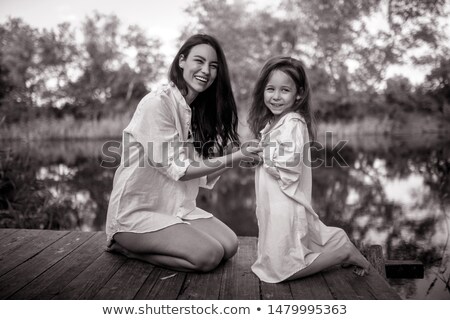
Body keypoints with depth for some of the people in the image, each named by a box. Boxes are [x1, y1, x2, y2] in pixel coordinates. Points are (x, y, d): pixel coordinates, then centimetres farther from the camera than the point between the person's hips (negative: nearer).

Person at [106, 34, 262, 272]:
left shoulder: (198, 110, 10)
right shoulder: (157, 102, -16)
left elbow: (203, 177, 4)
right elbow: (175, 169, -18)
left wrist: (240, 155, -11)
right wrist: (234, 157, -20)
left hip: (177, 207, 8)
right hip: (137, 211, -8)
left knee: (229, 245, -8)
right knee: (209, 255, -20)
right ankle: (125, 246, 1)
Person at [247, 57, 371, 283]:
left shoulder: (293, 123, -17)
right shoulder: (272, 122, 12)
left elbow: (287, 167, -25)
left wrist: (261, 156, -12)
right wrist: (258, 154, -2)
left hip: (285, 208, -10)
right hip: (274, 204, 10)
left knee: (282, 270, -1)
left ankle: (345, 252, 7)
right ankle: (338, 245, 27)